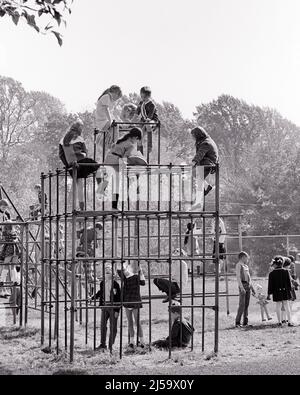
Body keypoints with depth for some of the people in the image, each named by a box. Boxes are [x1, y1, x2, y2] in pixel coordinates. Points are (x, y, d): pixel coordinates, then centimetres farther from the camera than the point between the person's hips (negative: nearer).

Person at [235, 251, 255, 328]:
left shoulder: (246, 266, 20)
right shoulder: (239, 265, -5)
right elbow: (238, 277, -13)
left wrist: (252, 288, 23)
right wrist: (241, 287, -22)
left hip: (248, 285, 8)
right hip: (243, 284, -8)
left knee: (247, 304, 6)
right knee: (242, 304, -13)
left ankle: (245, 322, 8)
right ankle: (237, 322, -12)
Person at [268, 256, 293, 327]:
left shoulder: (272, 274, -6)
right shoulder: (286, 272, -2)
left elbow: (270, 285, -3)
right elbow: (289, 283, 3)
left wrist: (269, 294, 3)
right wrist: (290, 291, 13)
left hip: (277, 293, -1)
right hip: (285, 292, 1)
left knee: (278, 307, 7)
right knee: (287, 307, 6)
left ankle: (280, 322, 7)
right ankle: (289, 321, 3)